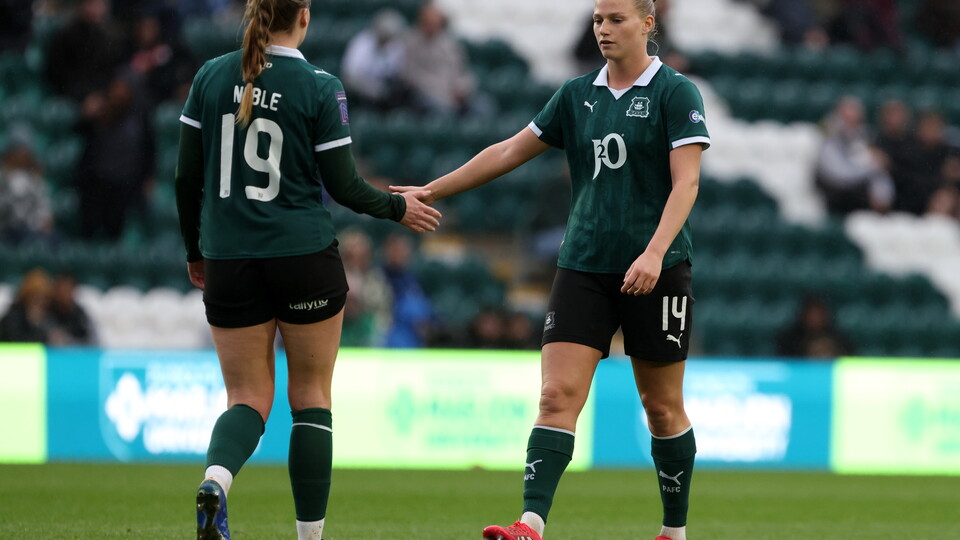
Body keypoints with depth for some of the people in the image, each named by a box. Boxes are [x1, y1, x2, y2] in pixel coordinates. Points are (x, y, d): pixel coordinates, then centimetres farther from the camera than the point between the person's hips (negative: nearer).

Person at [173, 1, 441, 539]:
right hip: (305, 258, -3)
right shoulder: (320, 87, -7)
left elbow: (187, 177, 5)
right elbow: (343, 185, -5)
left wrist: (195, 251, 18)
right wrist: (398, 207, 14)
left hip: (229, 262, 3)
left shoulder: (211, 77, 2)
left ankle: (215, 480, -24)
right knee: (311, 396, 10)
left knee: (248, 398, 8)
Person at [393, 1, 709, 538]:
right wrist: (429, 192, 18)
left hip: (657, 271, -4)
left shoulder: (675, 92, -4)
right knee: (558, 396, -11)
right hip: (584, 267, 4)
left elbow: (686, 181, -12)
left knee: (663, 408, 5)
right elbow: (509, 152, 18)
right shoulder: (576, 95, 11)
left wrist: (654, 252, -25)